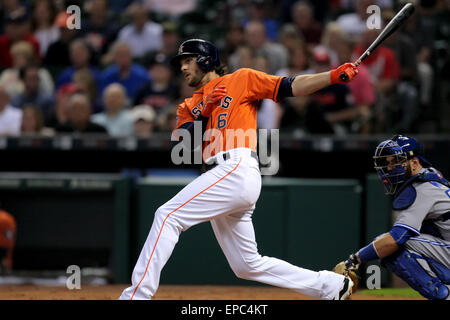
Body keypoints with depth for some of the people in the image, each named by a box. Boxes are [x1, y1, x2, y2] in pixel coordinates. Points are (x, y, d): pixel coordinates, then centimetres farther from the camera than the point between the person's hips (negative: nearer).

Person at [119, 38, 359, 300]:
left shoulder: (241, 80, 11)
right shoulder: (190, 106, 28)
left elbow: (290, 87, 3)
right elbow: (182, 143, 12)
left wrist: (334, 76, -9)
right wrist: (204, 112, -1)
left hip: (237, 169, -8)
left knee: (168, 215, -17)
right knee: (249, 265, 9)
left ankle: (137, 295, -20)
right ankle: (333, 286, 15)